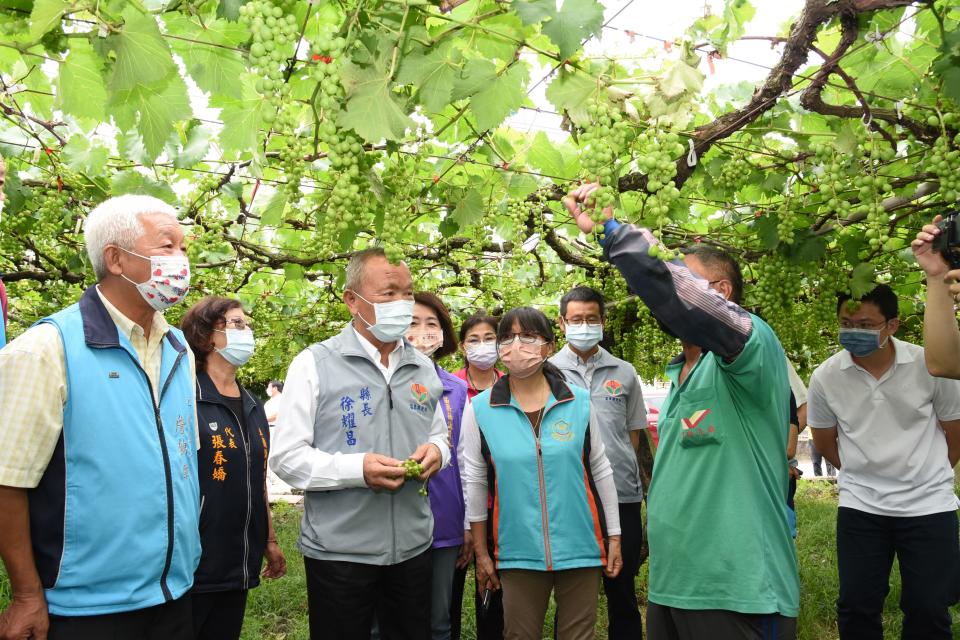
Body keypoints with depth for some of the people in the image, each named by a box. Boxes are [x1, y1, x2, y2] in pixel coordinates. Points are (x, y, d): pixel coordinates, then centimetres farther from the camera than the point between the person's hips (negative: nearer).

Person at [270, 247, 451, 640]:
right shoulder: (315, 364, -8)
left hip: (413, 546, 5)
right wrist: (358, 469, -24)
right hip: (338, 550, -4)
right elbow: (285, 458, -10)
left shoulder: (423, 368, 9)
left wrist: (436, 451, -5)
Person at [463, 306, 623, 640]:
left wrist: (614, 538, 6)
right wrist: (481, 553, 5)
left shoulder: (580, 402, -2)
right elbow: (475, 482, 3)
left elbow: (601, 471, 5)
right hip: (518, 553, 0)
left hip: (580, 547, 1)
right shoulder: (479, 409, -4)